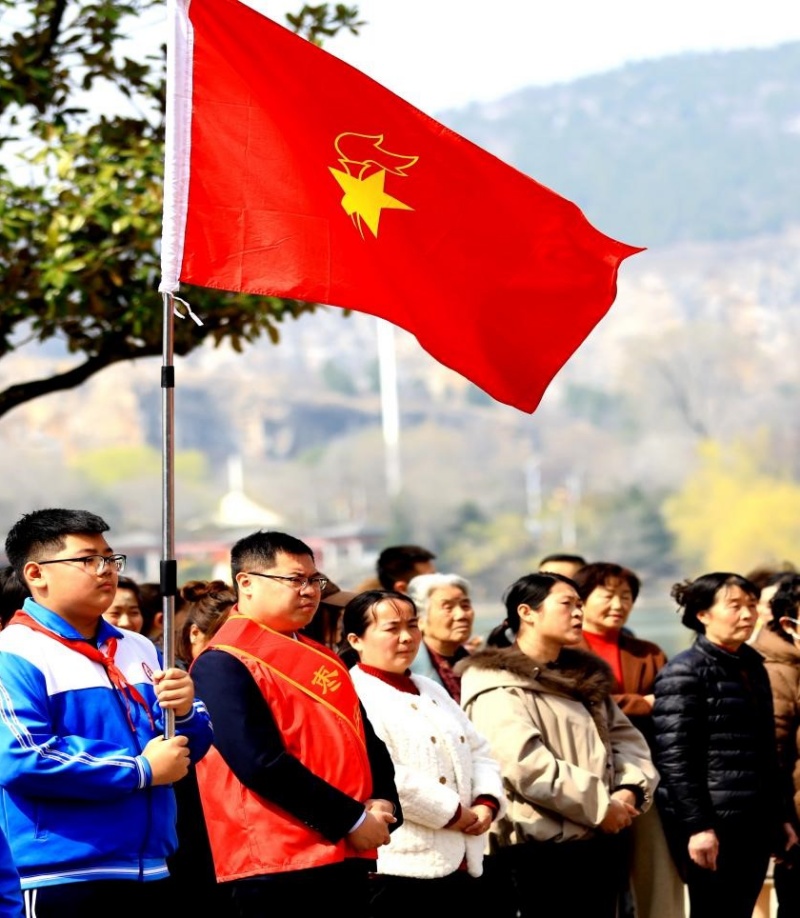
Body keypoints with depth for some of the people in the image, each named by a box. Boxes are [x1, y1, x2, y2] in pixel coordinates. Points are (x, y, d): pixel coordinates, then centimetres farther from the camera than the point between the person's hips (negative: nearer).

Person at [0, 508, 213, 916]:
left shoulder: (139, 650, 15)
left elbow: (190, 746, 18)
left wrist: (184, 713, -6)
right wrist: (140, 770, -14)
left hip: (147, 872, 7)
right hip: (61, 879, -7)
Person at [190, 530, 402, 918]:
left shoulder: (320, 657, 18)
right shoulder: (224, 664, -10)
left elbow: (364, 737, 20)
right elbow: (262, 764, -18)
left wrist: (382, 801, -1)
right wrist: (351, 819, -16)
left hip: (347, 856, 9)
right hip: (277, 867, -8)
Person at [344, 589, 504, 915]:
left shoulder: (431, 691, 21)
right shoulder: (354, 695, -9)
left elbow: (479, 752, 21)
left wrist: (486, 802, 0)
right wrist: (451, 812, -15)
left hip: (460, 864, 9)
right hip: (399, 868, -9)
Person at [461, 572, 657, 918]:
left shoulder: (587, 678, 19)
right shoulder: (498, 685, -8)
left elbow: (626, 736, 15)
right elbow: (524, 763, -20)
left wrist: (630, 789, -6)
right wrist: (599, 805, -17)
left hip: (597, 844, 8)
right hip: (533, 849, -8)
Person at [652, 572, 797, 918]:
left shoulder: (753, 667, 16)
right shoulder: (684, 672, -7)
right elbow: (674, 758, -14)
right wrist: (696, 825, -19)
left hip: (754, 823, 7)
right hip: (711, 824, -7)